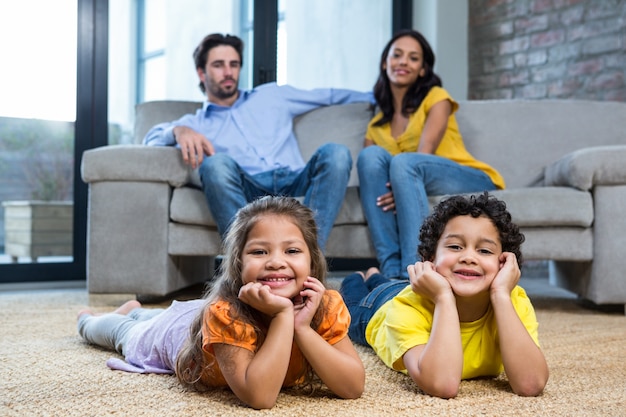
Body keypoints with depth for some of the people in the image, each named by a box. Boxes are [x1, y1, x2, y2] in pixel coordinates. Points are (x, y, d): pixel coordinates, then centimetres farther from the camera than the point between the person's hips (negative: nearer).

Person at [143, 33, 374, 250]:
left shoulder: (272, 95, 33)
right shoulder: (195, 123, 24)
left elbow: (328, 95, 39)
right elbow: (153, 137, 4)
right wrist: (179, 131, -18)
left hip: (294, 183, 3)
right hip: (249, 191, -2)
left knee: (335, 153, -27)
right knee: (216, 163, -34)